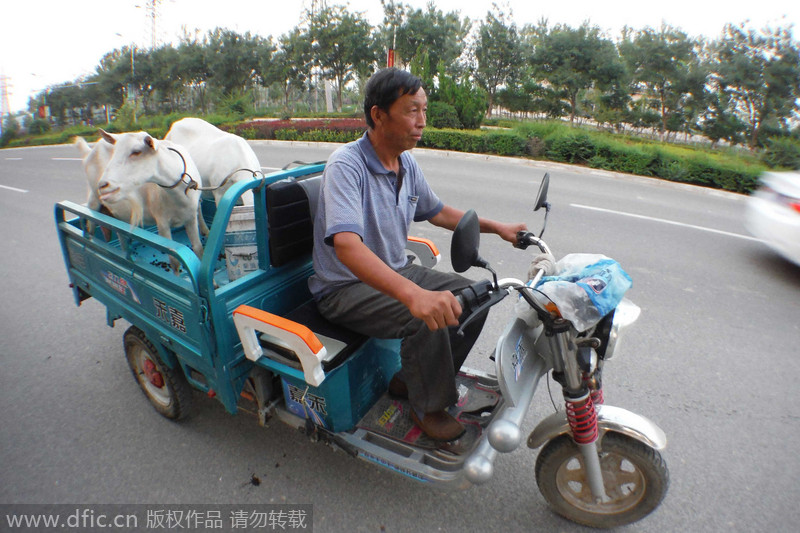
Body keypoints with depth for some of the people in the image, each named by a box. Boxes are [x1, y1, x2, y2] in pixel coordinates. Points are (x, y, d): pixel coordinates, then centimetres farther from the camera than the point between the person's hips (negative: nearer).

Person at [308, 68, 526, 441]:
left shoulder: (407, 164, 3)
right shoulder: (346, 165, -24)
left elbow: (436, 212, 18)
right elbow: (346, 245, -39)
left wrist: (496, 227, 10)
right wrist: (413, 294, -53)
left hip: (395, 272, 8)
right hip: (345, 287, -8)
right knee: (429, 319, -29)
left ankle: (412, 379, 13)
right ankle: (428, 406, 0)